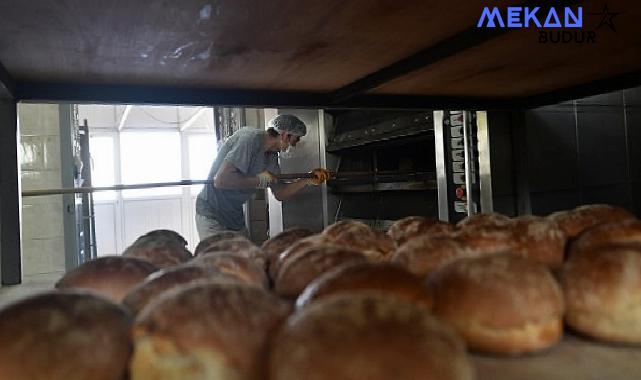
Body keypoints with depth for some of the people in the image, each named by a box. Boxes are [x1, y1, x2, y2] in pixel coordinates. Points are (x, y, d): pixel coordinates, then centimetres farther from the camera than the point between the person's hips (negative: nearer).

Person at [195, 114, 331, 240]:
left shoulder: (271, 156, 7)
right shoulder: (251, 137, -22)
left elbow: (279, 193, 11)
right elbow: (220, 180, -29)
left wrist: (308, 180, 1)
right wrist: (259, 180, -20)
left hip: (235, 217, 8)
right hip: (212, 217, -8)